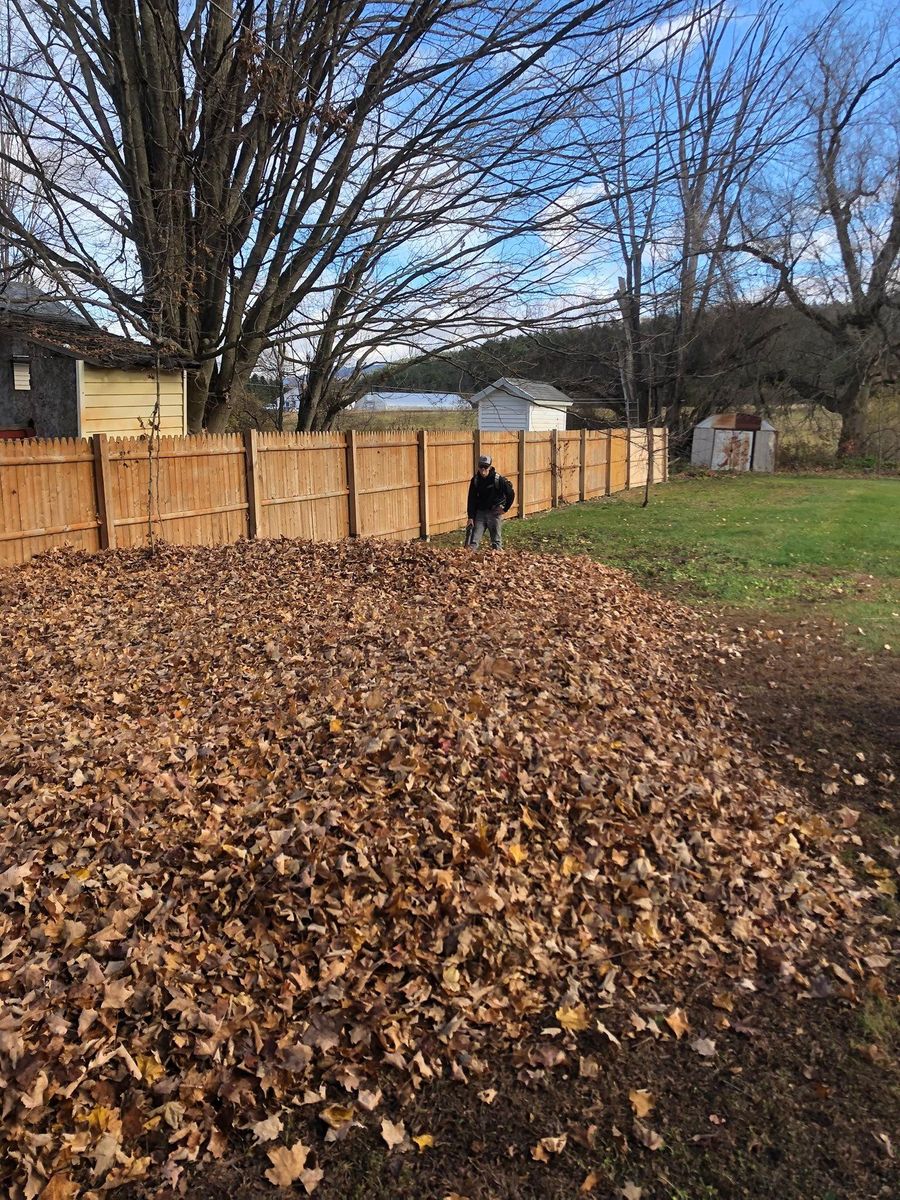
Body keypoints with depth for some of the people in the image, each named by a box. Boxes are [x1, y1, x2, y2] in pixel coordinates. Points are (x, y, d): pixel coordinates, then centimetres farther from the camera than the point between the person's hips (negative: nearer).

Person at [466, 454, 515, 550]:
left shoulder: (498, 479, -13)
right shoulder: (475, 480, -3)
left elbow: (511, 494, -5)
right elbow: (471, 500, -1)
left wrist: (505, 509, -5)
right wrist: (470, 517, -7)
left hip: (495, 513, -3)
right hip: (480, 512, 3)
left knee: (496, 542, 6)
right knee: (473, 541, -4)